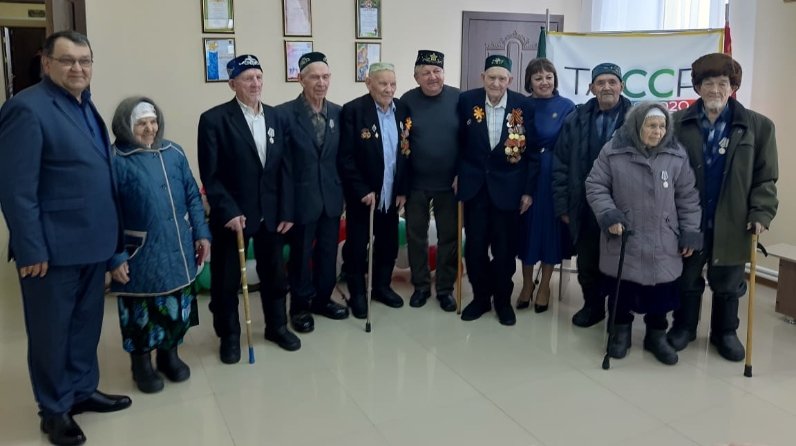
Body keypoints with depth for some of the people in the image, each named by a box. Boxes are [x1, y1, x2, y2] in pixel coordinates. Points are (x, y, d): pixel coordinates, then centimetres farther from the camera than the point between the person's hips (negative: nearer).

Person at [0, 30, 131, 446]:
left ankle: (83, 390, 36)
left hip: (92, 241, 8)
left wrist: (109, 232, 12)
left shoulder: (85, 106, 11)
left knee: (86, 324, 18)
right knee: (51, 330, 9)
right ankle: (54, 409, 26)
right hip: (54, 247, -7)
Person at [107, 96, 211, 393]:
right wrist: (114, 257, -14)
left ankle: (170, 354, 36)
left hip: (178, 249, 5)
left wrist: (201, 233, 5)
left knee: (178, 305, 15)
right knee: (141, 310, 9)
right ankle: (142, 363, 30)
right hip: (139, 254, -4)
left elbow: (192, 196, 9)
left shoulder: (174, 153, 2)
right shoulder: (115, 160, -12)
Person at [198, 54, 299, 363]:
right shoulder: (214, 119, -8)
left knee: (274, 274, 16)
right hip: (233, 215, -4)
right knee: (227, 279, 9)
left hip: (271, 213, 4)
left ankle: (277, 326, 34)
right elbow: (210, 175, -11)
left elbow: (285, 168, 4)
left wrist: (286, 211, -1)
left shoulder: (275, 117, 6)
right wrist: (228, 212, -18)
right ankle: (229, 336, 27)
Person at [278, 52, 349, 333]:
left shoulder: (338, 113, 3)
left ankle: (323, 299, 33)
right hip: (302, 197, -4)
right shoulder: (284, 113, -11)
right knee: (301, 254, 10)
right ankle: (300, 307, 25)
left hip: (332, 196, 4)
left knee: (328, 252, 15)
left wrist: (344, 191, 5)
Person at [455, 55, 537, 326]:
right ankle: (480, 297, 25)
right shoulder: (467, 101, -3)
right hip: (475, 186, 1)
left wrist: (529, 190, -5)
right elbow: (459, 141, 6)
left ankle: (503, 300, 26)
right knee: (475, 247, 6)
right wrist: (458, 174, 4)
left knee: (505, 249, 7)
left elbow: (533, 152, -3)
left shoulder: (524, 106, -7)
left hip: (508, 188, -1)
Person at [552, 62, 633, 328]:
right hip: (585, 208, 2)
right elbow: (560, 165, 2)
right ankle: (593, 305, 37)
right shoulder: (577, 119, 1)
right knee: (587, 263, 15)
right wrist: (562, 204, -1)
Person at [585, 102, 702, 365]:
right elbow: (595, 186, -3)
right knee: (621, 289, 11)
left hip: (662, 243, 2)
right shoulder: (613, 152, -7)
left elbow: (688, 197, 3)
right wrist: (608, 215, -15)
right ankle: (621, 331, 32)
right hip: (623, 239, -1)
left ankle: (656, 336, 29)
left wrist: (690, 234, 2)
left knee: (661, 292, 9)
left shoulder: (677, 155, -1)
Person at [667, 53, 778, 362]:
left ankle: (725, 332, 34)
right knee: (687, 280, 15)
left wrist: (761, 213, -10)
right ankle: (684, 326, 35)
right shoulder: (679, 123, -4)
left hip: (732, 223, 0)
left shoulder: (758, 126, -2)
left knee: (728, 284, 15)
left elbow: (766, 177, 0)